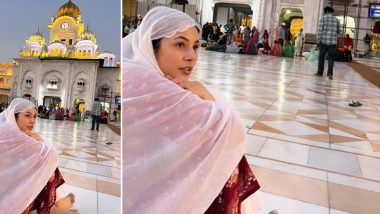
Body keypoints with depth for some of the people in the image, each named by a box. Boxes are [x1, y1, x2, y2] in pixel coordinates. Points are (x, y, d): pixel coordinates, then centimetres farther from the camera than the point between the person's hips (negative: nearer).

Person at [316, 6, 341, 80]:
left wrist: (318, 40, -5)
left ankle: (320, 72, 16)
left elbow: (319, 30, -8)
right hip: (333, 42, 2)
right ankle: (330, 73, -9)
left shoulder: (323, 18, 0)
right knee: (331, 58, 3)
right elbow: (339, 31, 12)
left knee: (321, 57, 11)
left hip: (324, 41, -2)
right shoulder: (336, 20, 10)